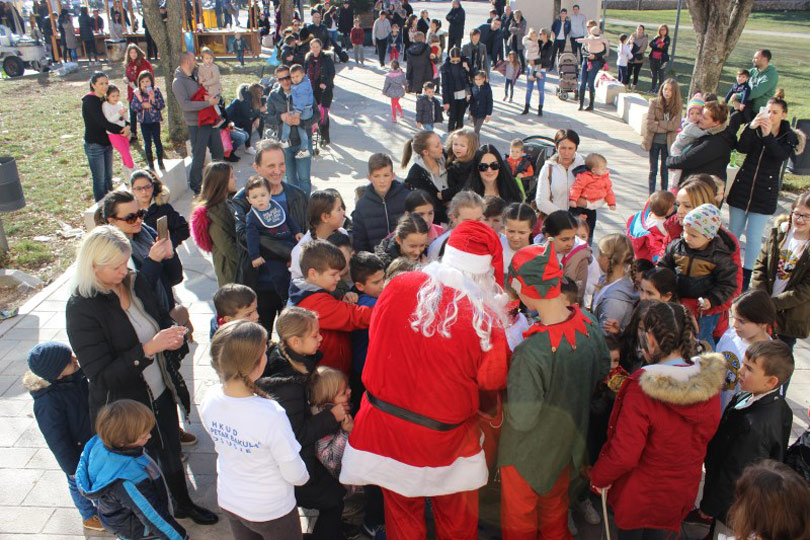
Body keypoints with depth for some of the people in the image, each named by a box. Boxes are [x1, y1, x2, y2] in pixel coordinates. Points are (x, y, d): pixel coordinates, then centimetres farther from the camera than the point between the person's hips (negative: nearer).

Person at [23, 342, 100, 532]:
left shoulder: (76, 376, -17)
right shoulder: (48, 401, -35)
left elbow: (91, 404, 4)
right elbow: (57, 440, -24)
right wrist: (72, 467, -16)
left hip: (93, 443, 6)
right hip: (74, 452, -6)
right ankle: (89, 517, 45)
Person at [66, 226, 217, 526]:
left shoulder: (137, 283, -7)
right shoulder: (82, 308, -23)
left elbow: (162, 318, 11)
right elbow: (101, 375, -24)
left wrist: (174, 338, -12)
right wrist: (148, 349, -34)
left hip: (162, 392, 5)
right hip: (126, 407, -5)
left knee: (172, 453, 24)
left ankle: (183, 504, 50)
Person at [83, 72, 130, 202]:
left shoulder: (104, 99, 9)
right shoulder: (90, 101, -15)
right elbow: (103, 123, -21)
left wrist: (126, 126, -11)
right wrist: (123, 130, -14)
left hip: (107, 143, 8)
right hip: (94, 145, -8)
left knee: (108, 178, 14)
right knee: (99, 180, -2)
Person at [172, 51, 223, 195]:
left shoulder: (194, 77, 13)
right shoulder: (178, 82, -11)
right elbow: (185, 105, -22)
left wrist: (213, 98, -4)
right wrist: (208, 102, -22)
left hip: (210, 121, 8)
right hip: (196, 125, -8)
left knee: (219, 153, 16)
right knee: (199, 158, 1)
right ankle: (195, 186, 15)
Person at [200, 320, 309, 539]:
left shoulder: (209, 400, -19)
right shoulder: (271, 415, -37)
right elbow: (296, 475, -24)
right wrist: (304, 475, -1)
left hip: (228, 502, 5)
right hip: (272, 511, -5)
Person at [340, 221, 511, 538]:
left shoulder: (400, 285, -12)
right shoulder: (485, 316, -21)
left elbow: (376, 337, 3)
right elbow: (494, 380, -8)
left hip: (384, 420, 3)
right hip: (445, 438, -2)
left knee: (402, 514, 25)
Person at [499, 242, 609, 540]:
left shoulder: (531, 354, -41)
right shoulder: (589, 323, -19)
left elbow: (521, 420, -30)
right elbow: (603, 370, 0)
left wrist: (508, 385, -15)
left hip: (529, 455, -6)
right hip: (569, 443, 6)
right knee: (556, 510, 33)